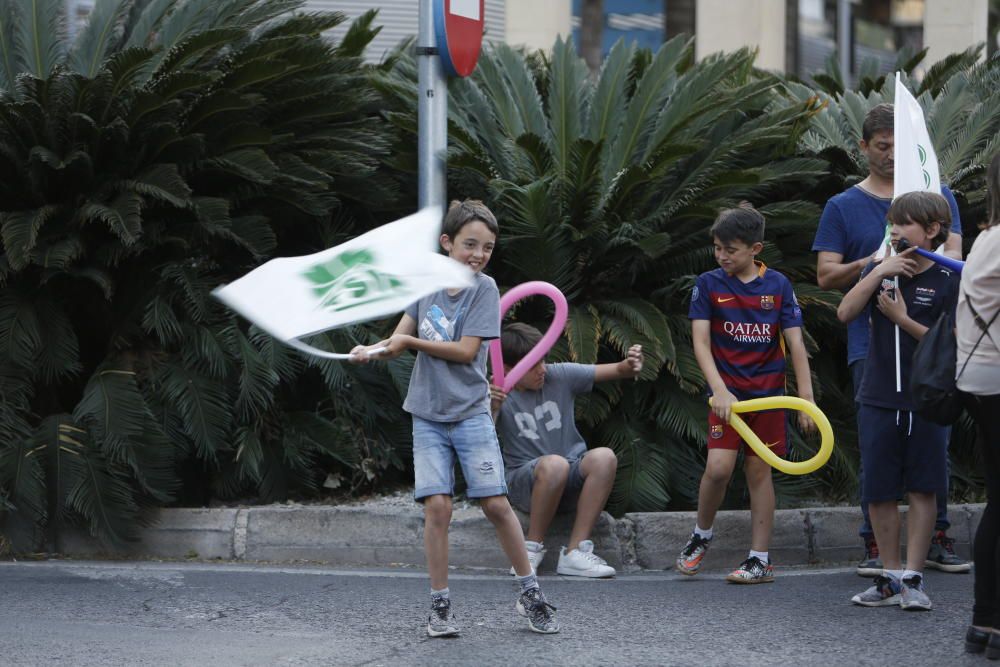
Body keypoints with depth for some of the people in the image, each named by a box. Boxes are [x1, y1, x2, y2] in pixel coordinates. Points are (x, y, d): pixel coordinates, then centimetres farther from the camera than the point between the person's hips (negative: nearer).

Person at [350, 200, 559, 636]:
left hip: (470, 412, -2)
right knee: (437, 506, -6)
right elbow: (399, 342, 4)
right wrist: (371, 350, -16)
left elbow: (466, 350, -14)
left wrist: (409, 341, -12)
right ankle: (439, 607, 2)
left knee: (496, 504, -4)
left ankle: (530, 595, 10)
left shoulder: (484, 288, -7)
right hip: (428, 415, 2)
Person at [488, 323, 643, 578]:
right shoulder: (498, 394, -4)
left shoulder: (560, 376, 2)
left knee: (604, 457, -29)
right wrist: (491, 409, -38)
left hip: (570, 481, 3)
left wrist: (630, 365, -25)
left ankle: (575, 552, -27)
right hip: (524, 482, -3)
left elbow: (614, 371, -2)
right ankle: (533, 547, -17)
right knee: (554, 464, -37)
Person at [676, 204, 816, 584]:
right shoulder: (709, 285, -2)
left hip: (767, 393, 1)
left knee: (759, 470, 3)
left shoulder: (778, 286, -1)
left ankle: (760, 560, 8)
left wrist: (806, 399, -6)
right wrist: (719, 390, -20)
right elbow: (700, 341, -7)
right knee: (718, 467, -14)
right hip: (727, 392, -1)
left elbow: (795, 343, -1)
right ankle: (701, 537, 11)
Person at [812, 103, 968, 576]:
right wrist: (872, 263, -15)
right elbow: (826, 275, 3)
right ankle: (874, 546, 1)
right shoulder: (843, 207, 8)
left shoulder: (937, 195, 11)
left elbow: (954, 252, 0)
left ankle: (937, 539, 10)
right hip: (871, 339, -1)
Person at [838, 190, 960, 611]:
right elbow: (845, 313, -7)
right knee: (879, 492, 5)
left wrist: (903, 320, -16)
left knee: (922, 489, 1)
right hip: (878, 399, 4)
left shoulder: (947, 280, -5)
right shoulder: (881, 270, 7)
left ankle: (912, 578, 6)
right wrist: (879, 273, -14)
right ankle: (890, 579, 14)